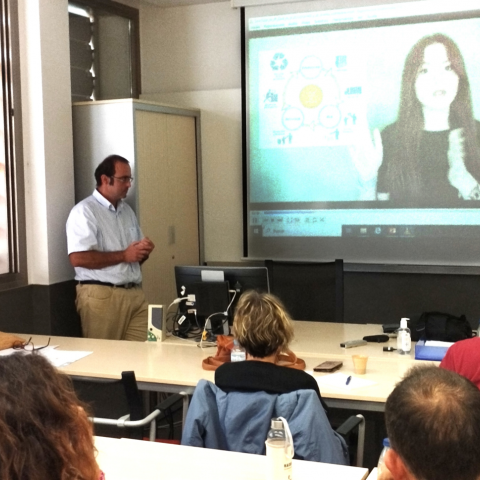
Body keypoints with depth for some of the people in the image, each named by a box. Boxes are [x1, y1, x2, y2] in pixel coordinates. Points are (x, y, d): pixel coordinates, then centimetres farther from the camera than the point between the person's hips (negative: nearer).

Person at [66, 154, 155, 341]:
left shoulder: (127, 210, 18)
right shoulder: (84, 211, -7)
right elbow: (78, 258, -18)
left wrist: (144, 251, -1)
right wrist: (123, 255, -15)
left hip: (135, 293, 7)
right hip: (102, 295, -7)